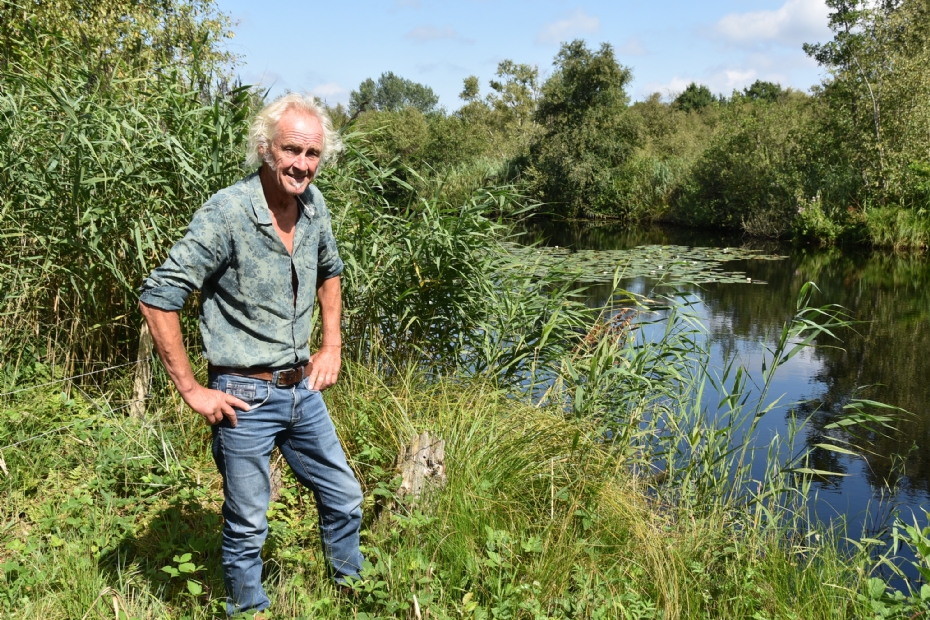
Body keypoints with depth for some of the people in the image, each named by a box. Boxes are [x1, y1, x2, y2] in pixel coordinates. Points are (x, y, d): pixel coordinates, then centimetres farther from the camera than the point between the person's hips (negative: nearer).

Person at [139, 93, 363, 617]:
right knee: (248, 529, 8)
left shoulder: (314, 204, 0)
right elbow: (158, 297, -19)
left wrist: (333, 346, 13)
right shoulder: (227, 212, -20)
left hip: (303, 389, 7)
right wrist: (191, 390, -16)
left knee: (345, 500, 19)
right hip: (247, 397, -6)